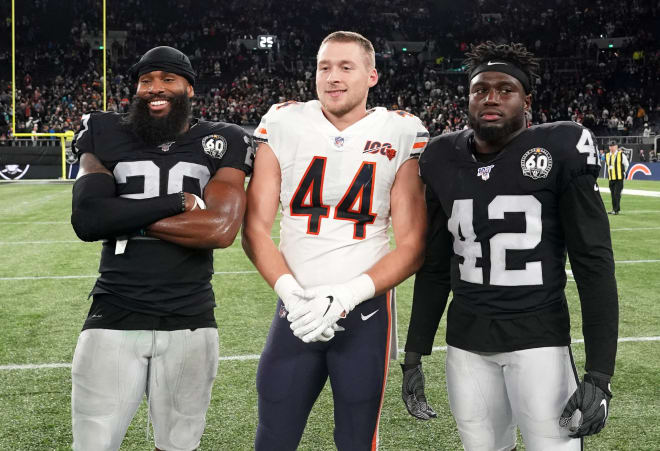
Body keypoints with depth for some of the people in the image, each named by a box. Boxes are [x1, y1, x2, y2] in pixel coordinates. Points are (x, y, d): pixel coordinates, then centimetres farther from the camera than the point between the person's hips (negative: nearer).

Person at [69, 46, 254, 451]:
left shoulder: (219, 144, 2)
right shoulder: (106, 136, 5)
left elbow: (221, 229, -14)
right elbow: (87, 219, -11)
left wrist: (125, 217, -10)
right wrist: (178, 202, -12)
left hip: (190, 323, 0)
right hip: (114, 320, 0)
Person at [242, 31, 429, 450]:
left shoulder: (402, 135, -2)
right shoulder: (284, 124, 1)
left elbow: (412, 246, -4)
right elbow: (255, 228, 0)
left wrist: (346, 295, -16)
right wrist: (290, 293, -14)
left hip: (366, 312, -1)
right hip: (296, 310, 1)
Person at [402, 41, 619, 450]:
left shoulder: (559, 152, -7)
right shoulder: (445, 162, 5)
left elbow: (594, 263, -8)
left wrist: (600, 373, -13)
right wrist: (415, 354, 12)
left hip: (539, 340, -4)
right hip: (466, 344, 4)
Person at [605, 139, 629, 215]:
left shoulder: (621, 155, -5)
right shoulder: (607, 156, 9)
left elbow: (626, 165, 8)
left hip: (619, 178, -5)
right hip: (611, 178, 5)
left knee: (617, 194, -10)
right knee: (613, 194, 8)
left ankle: (616, 210, -10)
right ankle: (614, 209, 16)